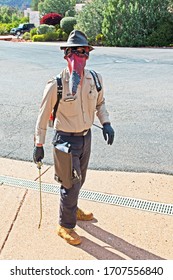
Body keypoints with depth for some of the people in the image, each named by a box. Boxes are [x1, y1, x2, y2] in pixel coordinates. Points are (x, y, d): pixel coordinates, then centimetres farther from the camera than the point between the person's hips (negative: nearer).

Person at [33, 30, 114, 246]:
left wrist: (106, 123, -4)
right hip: (66, 139, -6)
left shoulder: (95, 79, -6)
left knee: (79, 179, 23)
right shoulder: (56, 84, -20)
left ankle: (71, 208, 49)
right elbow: (43, 115, -11)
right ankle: (65, 226, 23)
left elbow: (100, 102, 12)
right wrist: (39, 144, -7)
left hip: (86, 137, 6)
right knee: (71, 183, 1)